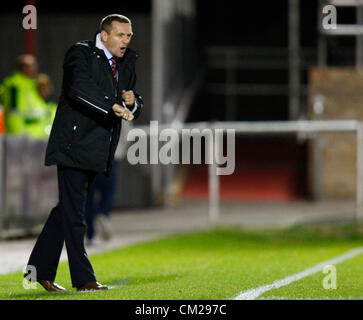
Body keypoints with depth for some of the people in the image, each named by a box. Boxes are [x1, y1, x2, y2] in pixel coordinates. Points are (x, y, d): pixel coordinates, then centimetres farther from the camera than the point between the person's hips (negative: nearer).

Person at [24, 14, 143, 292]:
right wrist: (113, 106, -34)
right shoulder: (80, 54, -7)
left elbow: (134, 110, 20)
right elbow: (78, 88, -25)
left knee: (67, 209, 12)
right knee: (73, 211, -7)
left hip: (98, 152, 8)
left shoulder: (126, 64, 16)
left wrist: (133, 102, -4)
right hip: (74, 146, -8)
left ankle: (40, 269, 21)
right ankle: (83, 279, -5)